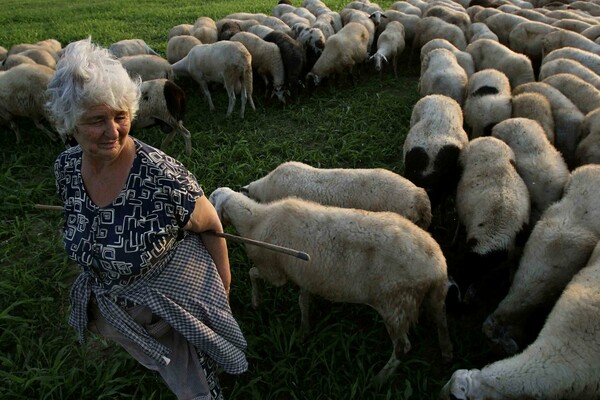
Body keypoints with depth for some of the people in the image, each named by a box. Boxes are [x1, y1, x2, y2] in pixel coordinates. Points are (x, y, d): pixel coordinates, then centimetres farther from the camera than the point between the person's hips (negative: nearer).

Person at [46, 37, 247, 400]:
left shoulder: (163, 177, -33)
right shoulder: (67, 167, -14)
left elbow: (210, 225, -17)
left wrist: (224, 281, -6)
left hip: (175, 306, -5)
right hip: (110, 304, 6)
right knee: (162, 366, 33)